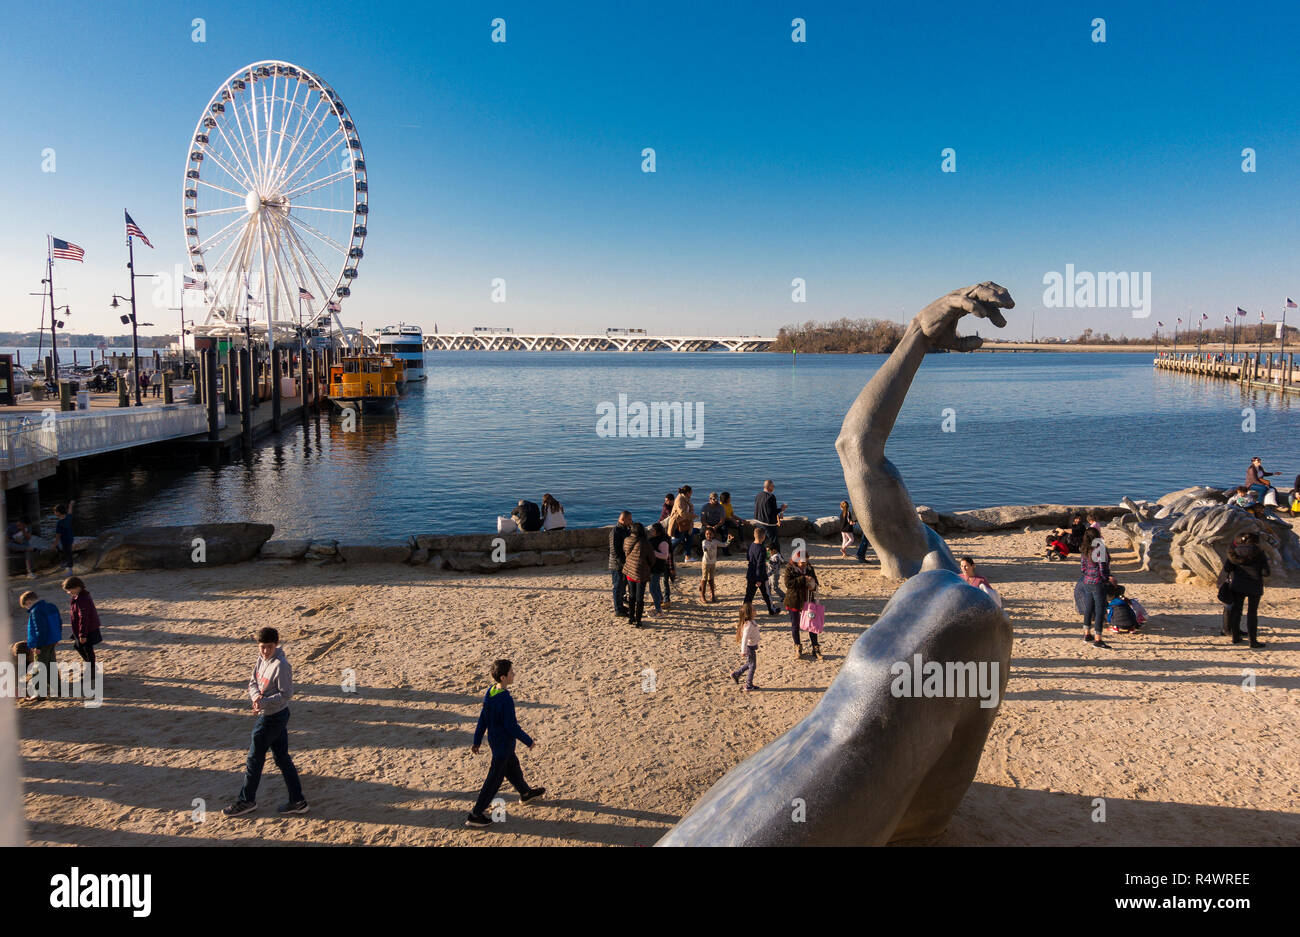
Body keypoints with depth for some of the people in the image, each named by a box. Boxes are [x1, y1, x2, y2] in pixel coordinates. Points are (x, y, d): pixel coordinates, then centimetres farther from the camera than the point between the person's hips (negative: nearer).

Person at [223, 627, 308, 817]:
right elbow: (253, 682, 9)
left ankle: (246, 801, 22)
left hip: (272, 718, -9)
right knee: (282, 758, 12)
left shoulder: (281, 665, -22)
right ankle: (297, 801, 19)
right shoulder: (261, 660, 4)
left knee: (254, 759, 5)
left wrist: (264, 702, -25)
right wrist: (256, 696, -11)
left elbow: (286, 693, -20)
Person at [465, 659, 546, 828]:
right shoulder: (506, 700, -31)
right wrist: (529, 741, -11)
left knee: (513, 767, 28)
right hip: (503, 744, -9)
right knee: (494, 780, 4)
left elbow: (482, 720, 4)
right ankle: (475, 815, 13)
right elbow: (512, 727, -25)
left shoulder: (490, 692, -5)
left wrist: (477, 741, 13)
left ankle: (526, 793, 50)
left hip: (494, 739, 9)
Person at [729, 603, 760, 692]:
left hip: (753, 646, 9)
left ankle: (735, 674, 35)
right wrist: (743, 651, -28)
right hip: (749, 647, -9)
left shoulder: (751, 622, 2)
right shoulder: (749, 624, -29)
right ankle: (749, 686, 17)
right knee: (752, 666, 5)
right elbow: (744, 638, -30)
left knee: (749, 664, 24)